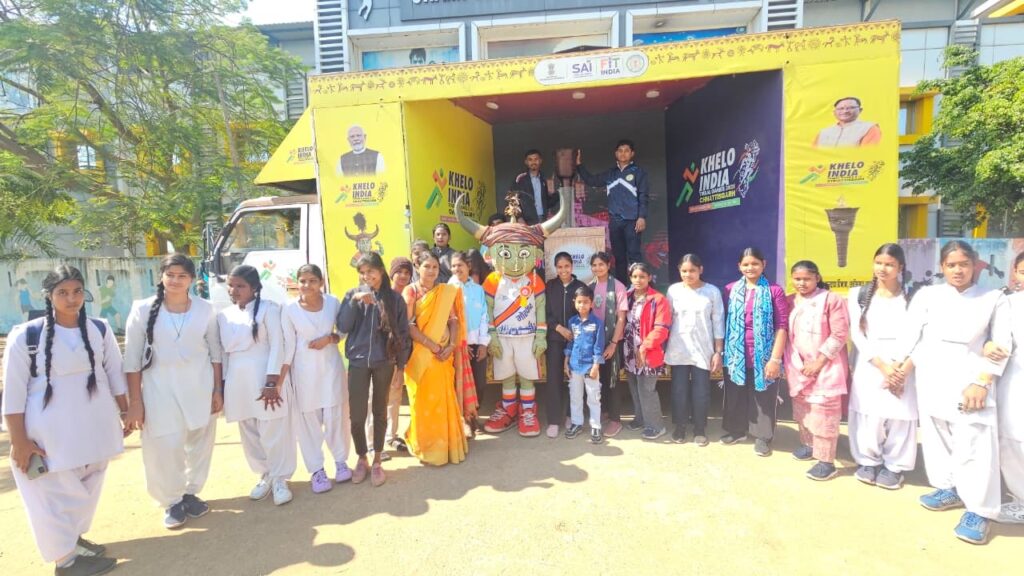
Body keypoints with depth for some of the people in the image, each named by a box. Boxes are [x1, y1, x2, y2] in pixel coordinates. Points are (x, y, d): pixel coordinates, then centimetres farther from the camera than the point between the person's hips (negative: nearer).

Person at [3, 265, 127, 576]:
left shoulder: (100, 330, -1)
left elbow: (115, 375, 7)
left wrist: (126, 413, 8)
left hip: (94, 425, 4)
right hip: (49, 431, -3)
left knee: (87, 488, 17)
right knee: (57, 493, 6)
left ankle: (75, 537, 38)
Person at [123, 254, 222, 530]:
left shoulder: (205, 309, 0)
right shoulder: (144, 309, -5)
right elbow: (132, 359, -3)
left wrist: (218, 389, 4)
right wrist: (135, 401, -5)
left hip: (199, 386, 2)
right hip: (160, 388, -2)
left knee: (200, 442, 10)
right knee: (164, 447, -1)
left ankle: (191, 492, 31)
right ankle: (172, 501, 21)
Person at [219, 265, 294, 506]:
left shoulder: (268, 308, -5)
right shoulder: (224, 315, 10)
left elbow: (277, 346, -10)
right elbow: (222, 351, 13)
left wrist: (272, 383, -15)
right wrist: (221, 385, 9)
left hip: (265, 378, -5)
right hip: (237, 381, 5)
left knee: (274, 432, 0)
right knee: (249, 434, 13)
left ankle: (280, 479, 16)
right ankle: (265, 475, 29)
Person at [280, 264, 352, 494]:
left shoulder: (333, 302, -4)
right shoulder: (290, 309, -7)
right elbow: (288, 346, -3)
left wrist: (330, 338, -13)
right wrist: (279, 380, -4)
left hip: (331, 366, 1)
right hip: (304, 370, -1)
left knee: (336, 416, 5)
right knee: (307, 420, 4)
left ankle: (341, 461, 26)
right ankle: (316, 470, 19)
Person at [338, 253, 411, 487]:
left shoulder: (395, 298, -1)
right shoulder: (352, 295, 2)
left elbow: (403, 333, 1)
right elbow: (343, 327, -8)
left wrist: (401, 365, 0)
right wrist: (355, 301, -19)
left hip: (385, 362, 0)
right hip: (358, 362, 1)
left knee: (380, 412, 11)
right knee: (357, 415, 1)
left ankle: (377, 462, 26)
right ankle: (361, 459, 24)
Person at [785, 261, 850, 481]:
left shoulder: (831, 300, -9)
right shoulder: (790, 302, 8)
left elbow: (839, 334, -13)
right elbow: (785, 333, 13)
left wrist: (819, 362, -16)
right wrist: (790, 363, 5)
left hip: (825, 367, -6)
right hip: (798, 366, 6)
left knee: (823, 412, -5)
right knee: (802, 409, 17)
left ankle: (826, 461, 4)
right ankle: (808, 444, 35)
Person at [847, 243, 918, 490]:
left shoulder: (911, 298, 6)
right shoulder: (859, 294, 6)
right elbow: (857, 334, 0)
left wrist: (904, 369, -13)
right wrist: (882, 365, -10)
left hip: (903, 368, 0)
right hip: (870, 366, 0)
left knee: (900, 416, 1)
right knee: (869, 416, 0)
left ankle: (893, 466, 18)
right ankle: (869, 461, 18)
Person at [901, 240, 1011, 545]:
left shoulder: (994, 298, 7)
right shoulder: (927, 295, 8)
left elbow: (1002, 344, 1)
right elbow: (912, 338, 4)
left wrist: (982, 382, -9)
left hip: (970, 380, -2)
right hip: (931, 379, 2)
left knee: (973, 444, -6)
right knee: (936, 435, 10)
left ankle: (978, 509, 3)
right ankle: (950, 489, 26)